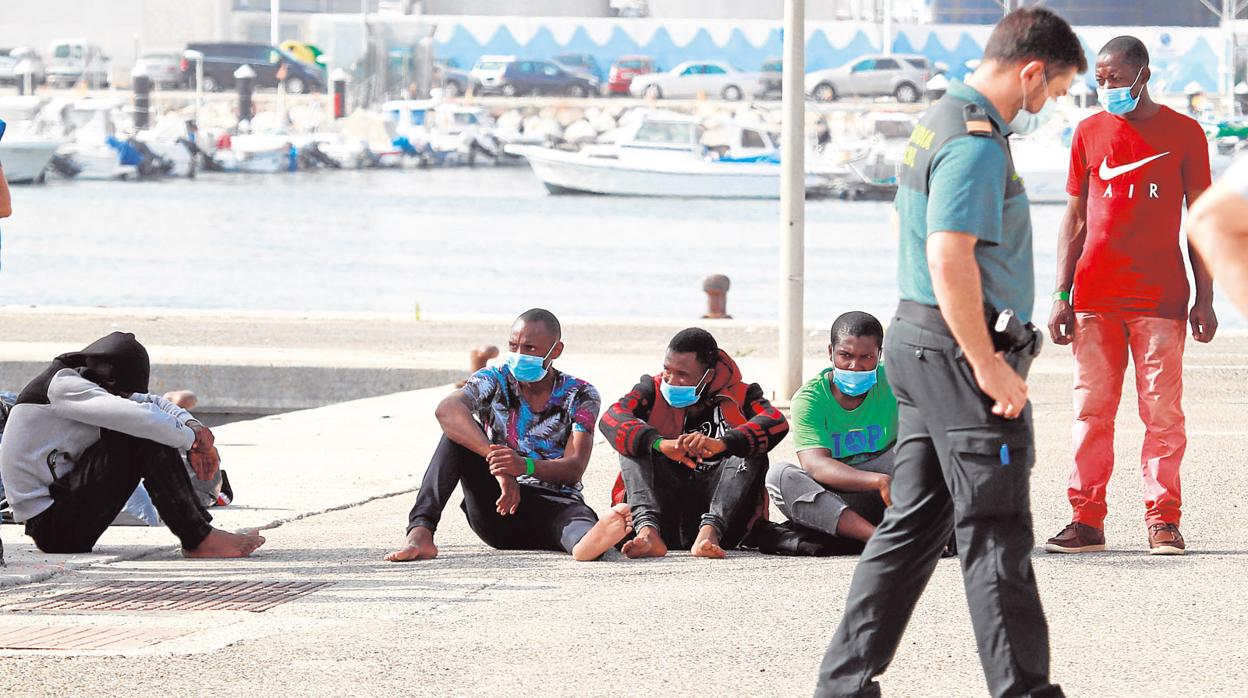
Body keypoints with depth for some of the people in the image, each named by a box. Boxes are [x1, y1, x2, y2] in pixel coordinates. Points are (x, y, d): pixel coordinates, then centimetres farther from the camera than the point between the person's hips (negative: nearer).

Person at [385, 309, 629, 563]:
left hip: (554, 505, -1)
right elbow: (448, 409, -22)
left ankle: (590, 540, -79)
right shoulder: (494, 380, 1)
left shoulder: (581, 396, 2)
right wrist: (497, 461, -38)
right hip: (497, 506, 1)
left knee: (579, 515, -37)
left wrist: (525, 466, -35)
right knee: (458, 430, -20)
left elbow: (574, 469, -12)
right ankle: (420, 534, -36)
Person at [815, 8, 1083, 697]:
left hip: (919, 347, 10)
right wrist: (988, 365, -21)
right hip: (960, 353, -10)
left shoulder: (937, 122, 16)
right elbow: (950, 259, -25)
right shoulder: (977, 142, -17)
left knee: (912, 524, 13)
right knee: (996, 532, -5)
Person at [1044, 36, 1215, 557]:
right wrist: (1061, 294, 6)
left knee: (1162, 411, -3)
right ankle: (1087, 520, 5)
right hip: (1095, 295, 2)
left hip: (1160, 296, -2)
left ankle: (1163, 521, 2)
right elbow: (1075, 219, 13)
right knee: (1092, 409, 2)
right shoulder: (1089, 133, 10)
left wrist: (1204, 298, 0)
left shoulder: (1183, 133, 3)